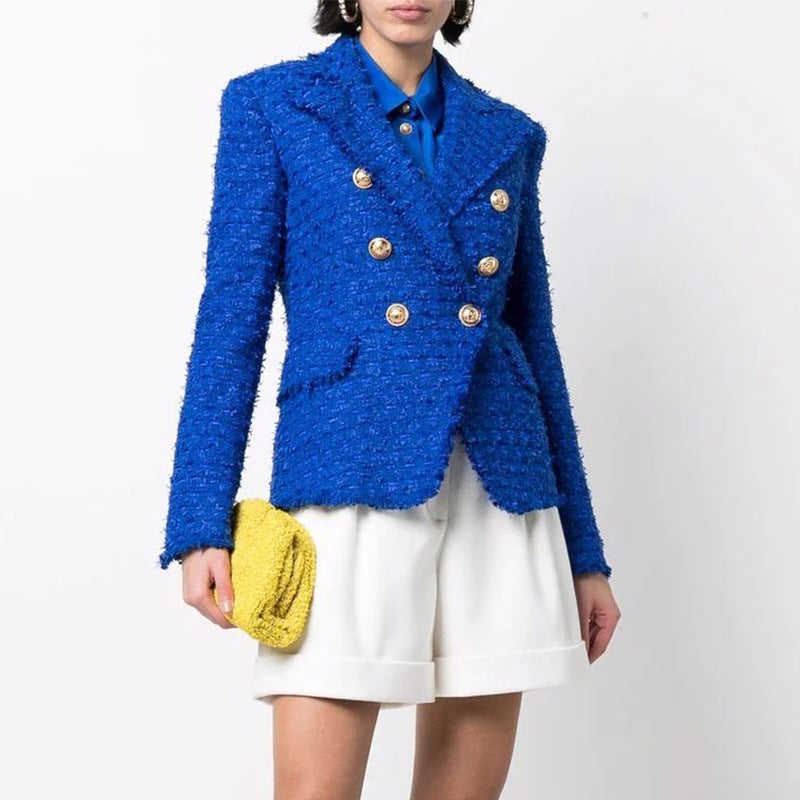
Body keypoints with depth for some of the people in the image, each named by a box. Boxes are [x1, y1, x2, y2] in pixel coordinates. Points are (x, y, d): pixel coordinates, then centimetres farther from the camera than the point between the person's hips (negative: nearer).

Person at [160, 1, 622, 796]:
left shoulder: (509, 135, 14)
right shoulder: (270, 103, 5)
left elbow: (534, 340, 15)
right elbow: (233, 313, 0)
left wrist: (583, 551, 13)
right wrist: (201, 522, -9)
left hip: (503, 495, 4)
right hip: (353, 482, -3)